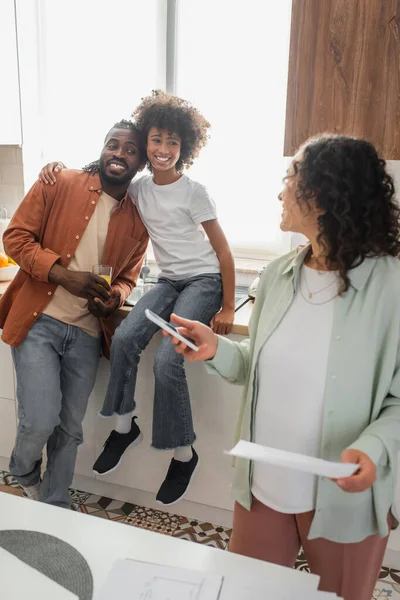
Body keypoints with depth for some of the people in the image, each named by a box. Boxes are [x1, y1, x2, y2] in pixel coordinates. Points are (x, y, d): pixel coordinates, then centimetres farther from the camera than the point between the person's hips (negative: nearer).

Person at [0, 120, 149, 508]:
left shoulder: (137, 221, 6)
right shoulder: (59, 185, -4)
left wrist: (116, 297, -8)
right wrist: (63, 275, -19)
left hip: (87, 333, 4)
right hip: (39, 321, -3)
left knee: (70, 429, 11)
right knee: (41, 419, -9)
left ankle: (56, 509, 34)